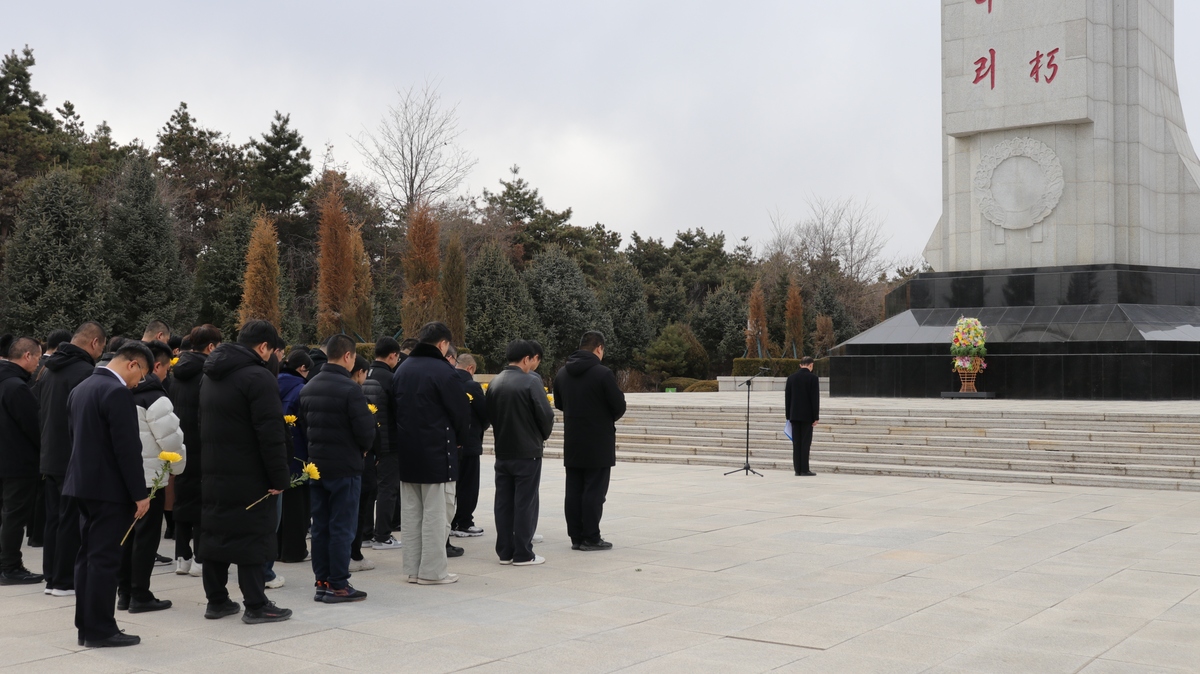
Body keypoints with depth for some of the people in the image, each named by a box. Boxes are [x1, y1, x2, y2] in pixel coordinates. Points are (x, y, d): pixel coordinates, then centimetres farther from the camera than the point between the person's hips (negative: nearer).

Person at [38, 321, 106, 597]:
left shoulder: (49, 371, 12)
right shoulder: (86, 372, -17)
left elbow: (40, 414, 17)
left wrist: (47, 446, 21)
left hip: (50, 458, 9)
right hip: (75, 460, -9)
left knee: (54, 519, 14)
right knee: (71, 521, -1)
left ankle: (51, 577, 19)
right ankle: (65, 581, 3)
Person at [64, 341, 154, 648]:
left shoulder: (81, 388, 12)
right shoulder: (117, 392, -18)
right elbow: (127, 448, -20)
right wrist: (139, 493, -16)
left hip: (83, 483, 9)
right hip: (109, 488, -9)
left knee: (88, 556, 12)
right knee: (104, 558, -4)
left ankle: (86, 626, 18)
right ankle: (100, 630, 0)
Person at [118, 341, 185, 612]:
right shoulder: (154, 397, -17)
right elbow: (170, 438, -18)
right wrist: (178, 466, -1)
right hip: (149, 476, -8)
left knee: (126, 533, 13)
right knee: (146, 536, -1)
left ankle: (124, 592, 19)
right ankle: (140, 595, 3)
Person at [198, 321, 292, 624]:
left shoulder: (211, 375, 14)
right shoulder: (258, 377, -16)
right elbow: (271, 433, -20)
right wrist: (279, 478, -16)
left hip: (212, 474, 8)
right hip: (248, 477, -8)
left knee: (215, 534, 13)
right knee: (251, 538, -2)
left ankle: (216, 601, 20)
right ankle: (255, 605, 2)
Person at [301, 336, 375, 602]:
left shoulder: (308, 387, 7)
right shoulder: (350, 389, -18)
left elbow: (304, 423, 12)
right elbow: (365, 431, -18)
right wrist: (363, 448, 2)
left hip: (316, 465, 7)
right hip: (345, 467, -7)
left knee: (320, 526, 12)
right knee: (342, 527, -1)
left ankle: (322, 581, 18)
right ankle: (338, 585, 3)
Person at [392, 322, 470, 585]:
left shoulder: (401, 369, 9)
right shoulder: (442, 371, -14)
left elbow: (395, 408, 12)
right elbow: (461, 412, -10)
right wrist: (456, 439, 8)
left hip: (407, 452, 7)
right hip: (437, 452, -7)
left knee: (410, 512, 12)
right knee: (436, 513, 1)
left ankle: (412, 569, 17)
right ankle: (432, 571, 3)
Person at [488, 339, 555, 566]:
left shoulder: (495, 383, 4)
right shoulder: (530, 383, -14)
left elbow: (490, 414, 8)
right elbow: (546, 416, -14)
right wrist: (542, 436, 5)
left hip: (502, 452, 6)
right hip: (527, 453, -6)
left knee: (504, 503, 10)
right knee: (525, 503, 1)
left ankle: (504, 552, 15)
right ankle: (523, 554, 4)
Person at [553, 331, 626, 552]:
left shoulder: (562, 374, 5)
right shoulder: (603, 373, -15)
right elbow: (619, 406, -11)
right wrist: (609, 418, 9)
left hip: (572, 443, 6)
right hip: (598, 443, -6)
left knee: (573, 491, 9)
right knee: (594, 491, -1)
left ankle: (576, 537, 12)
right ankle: (591, 538, 1)